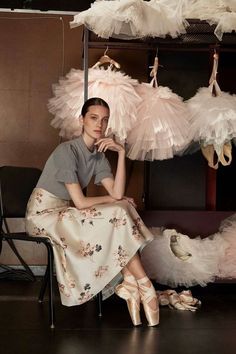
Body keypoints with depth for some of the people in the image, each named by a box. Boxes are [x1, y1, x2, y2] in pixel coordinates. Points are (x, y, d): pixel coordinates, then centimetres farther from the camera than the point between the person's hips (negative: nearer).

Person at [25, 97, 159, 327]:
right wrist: (113, 200, -7)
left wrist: (121, 153, -13)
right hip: (43, 215, -8)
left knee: (123, 213, -11)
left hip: (64, 213, 8)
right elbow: (80, 202, -22)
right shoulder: (67, 151, -19)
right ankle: (144, 287, -11)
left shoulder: (98, 155, 5)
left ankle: (130, 284, -17)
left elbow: (117, 193, -9)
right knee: (118, 217, -19)